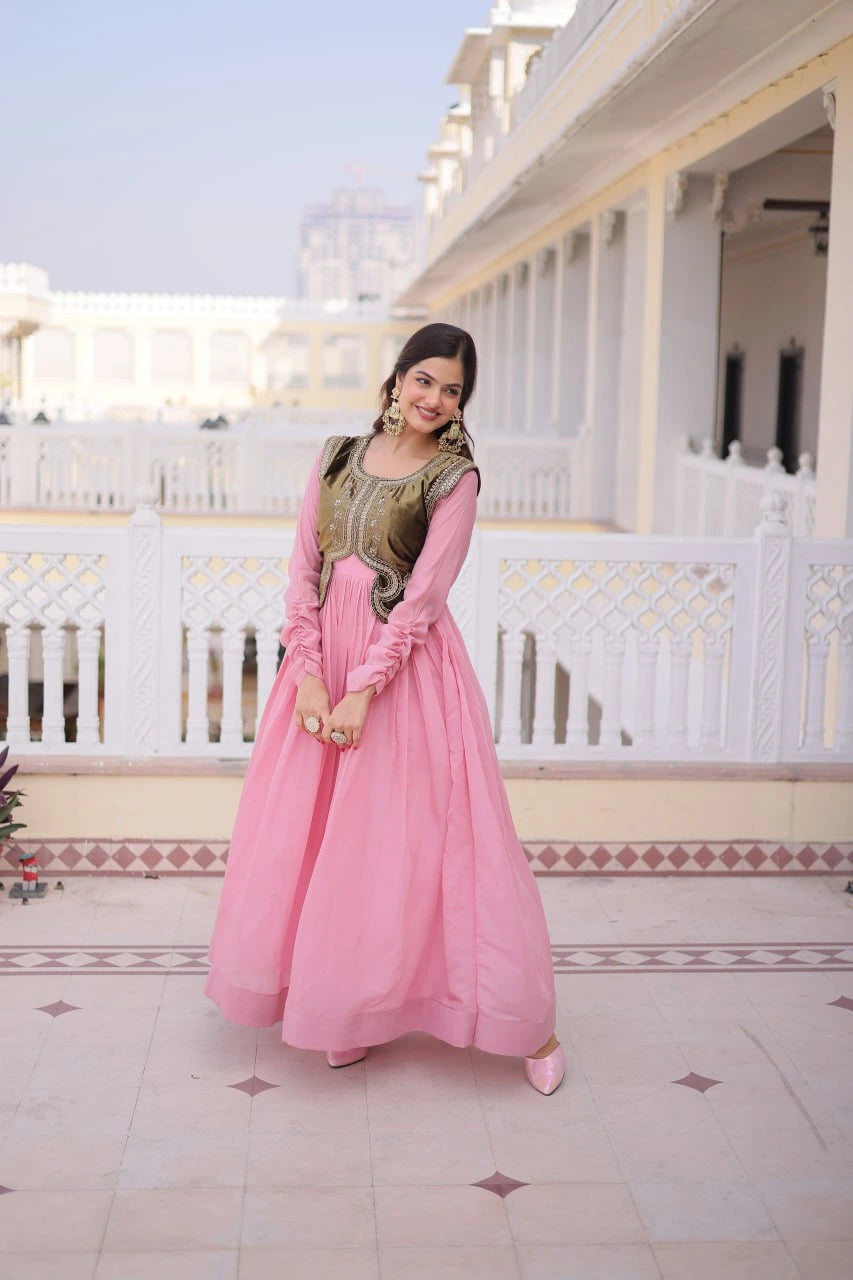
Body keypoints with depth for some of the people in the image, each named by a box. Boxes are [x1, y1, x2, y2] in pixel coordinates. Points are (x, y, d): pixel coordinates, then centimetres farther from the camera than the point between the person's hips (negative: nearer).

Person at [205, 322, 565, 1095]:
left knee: (419, 840, -3)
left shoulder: (455, 477, -5)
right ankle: (353, 1013, 24)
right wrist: (307, 674, -8)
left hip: (406, 667, -5)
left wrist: (363, 691, -18)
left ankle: (530, 1022, 9)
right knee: (316, 835, 8)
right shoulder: (339, 455, 8)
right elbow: (304, 567, 3)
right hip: (323, 656, 5)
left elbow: (423, 595, -12)